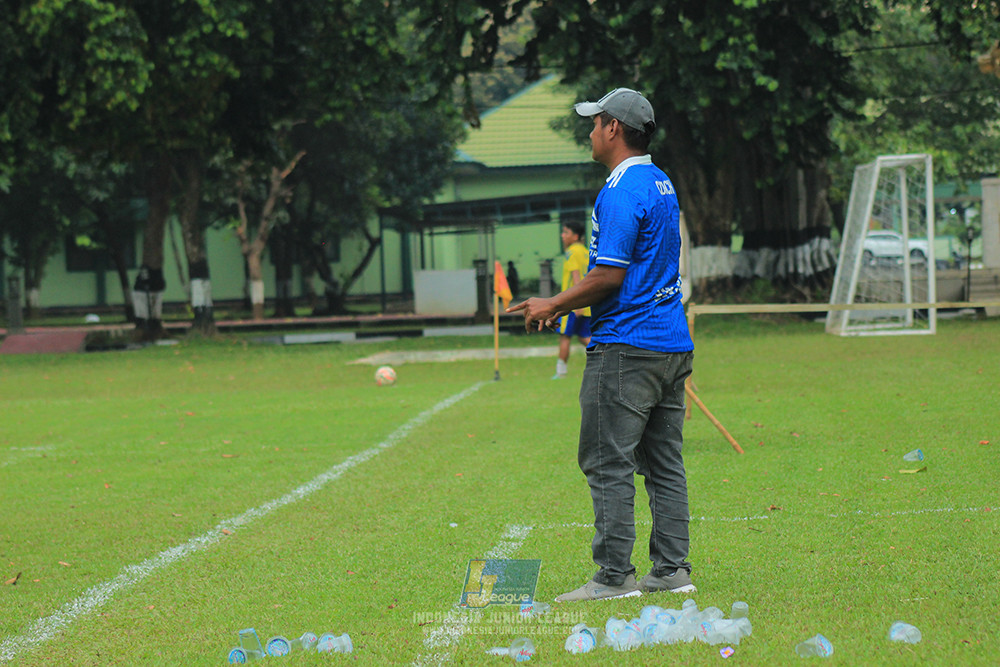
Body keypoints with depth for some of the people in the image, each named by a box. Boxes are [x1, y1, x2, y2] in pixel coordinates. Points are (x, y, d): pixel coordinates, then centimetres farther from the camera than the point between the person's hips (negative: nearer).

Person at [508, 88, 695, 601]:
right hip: (673, 343, 10)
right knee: (664, 463, 11)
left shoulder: (621, 192, -15)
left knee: (608, 462, -6)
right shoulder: (662, 184, 15)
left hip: (627, 347, -10)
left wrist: (552, 305, -7)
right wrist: (567, 306, 21)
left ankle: (615, 575, -6)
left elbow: (609, 276, -19)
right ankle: (672, 570, 12)